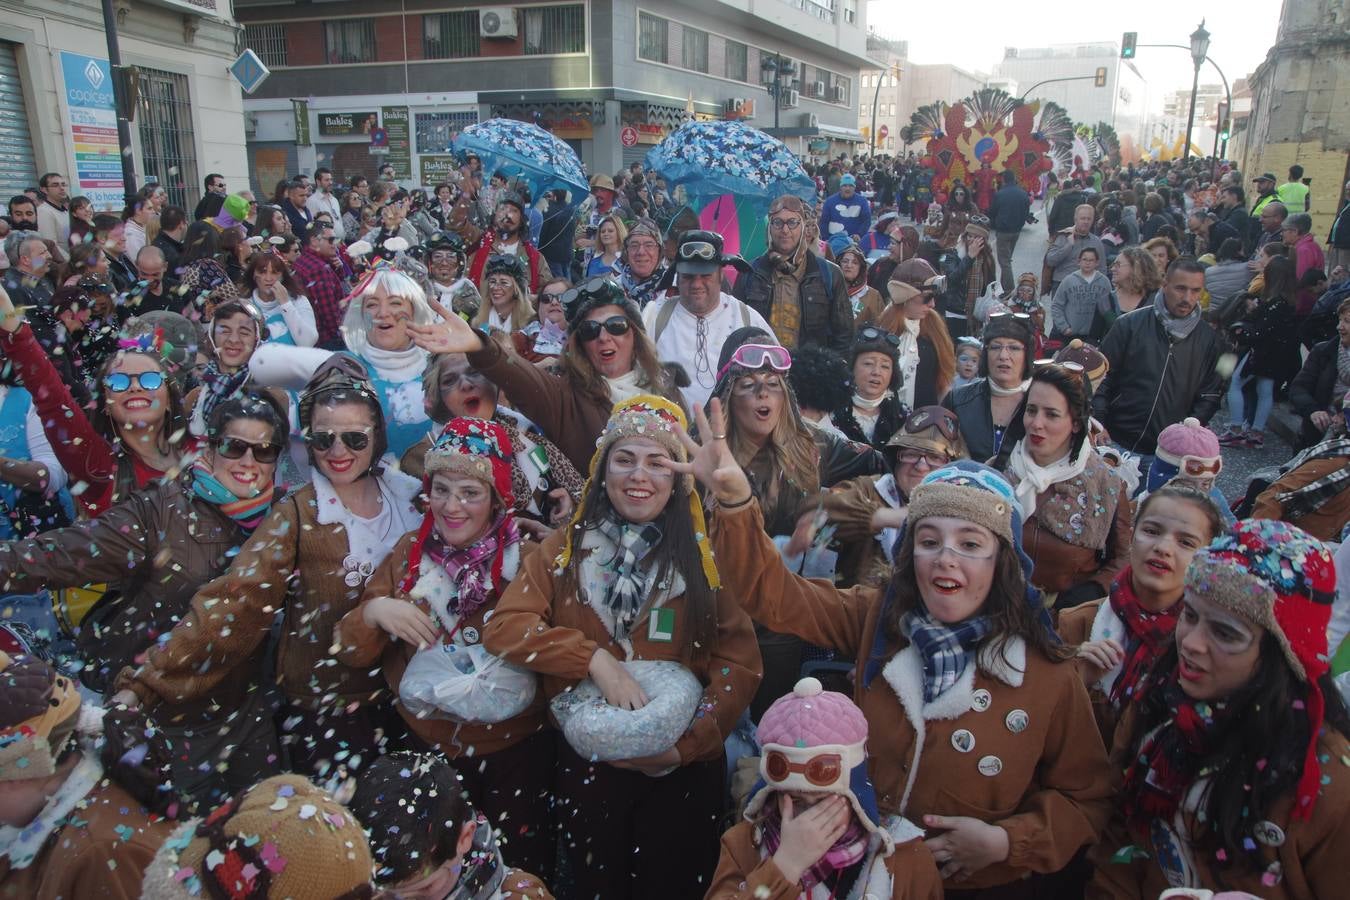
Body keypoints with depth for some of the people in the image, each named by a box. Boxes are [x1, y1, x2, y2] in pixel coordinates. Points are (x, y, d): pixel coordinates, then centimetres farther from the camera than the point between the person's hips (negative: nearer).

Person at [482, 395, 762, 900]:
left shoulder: (704, 556, -5)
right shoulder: (567, 548, -1)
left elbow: (740, 661, -9)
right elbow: (503, 628, -11)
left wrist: (690, 743, -18)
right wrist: (594, 659, -21)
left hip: (683, 765, -1)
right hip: (586, 760, 1)